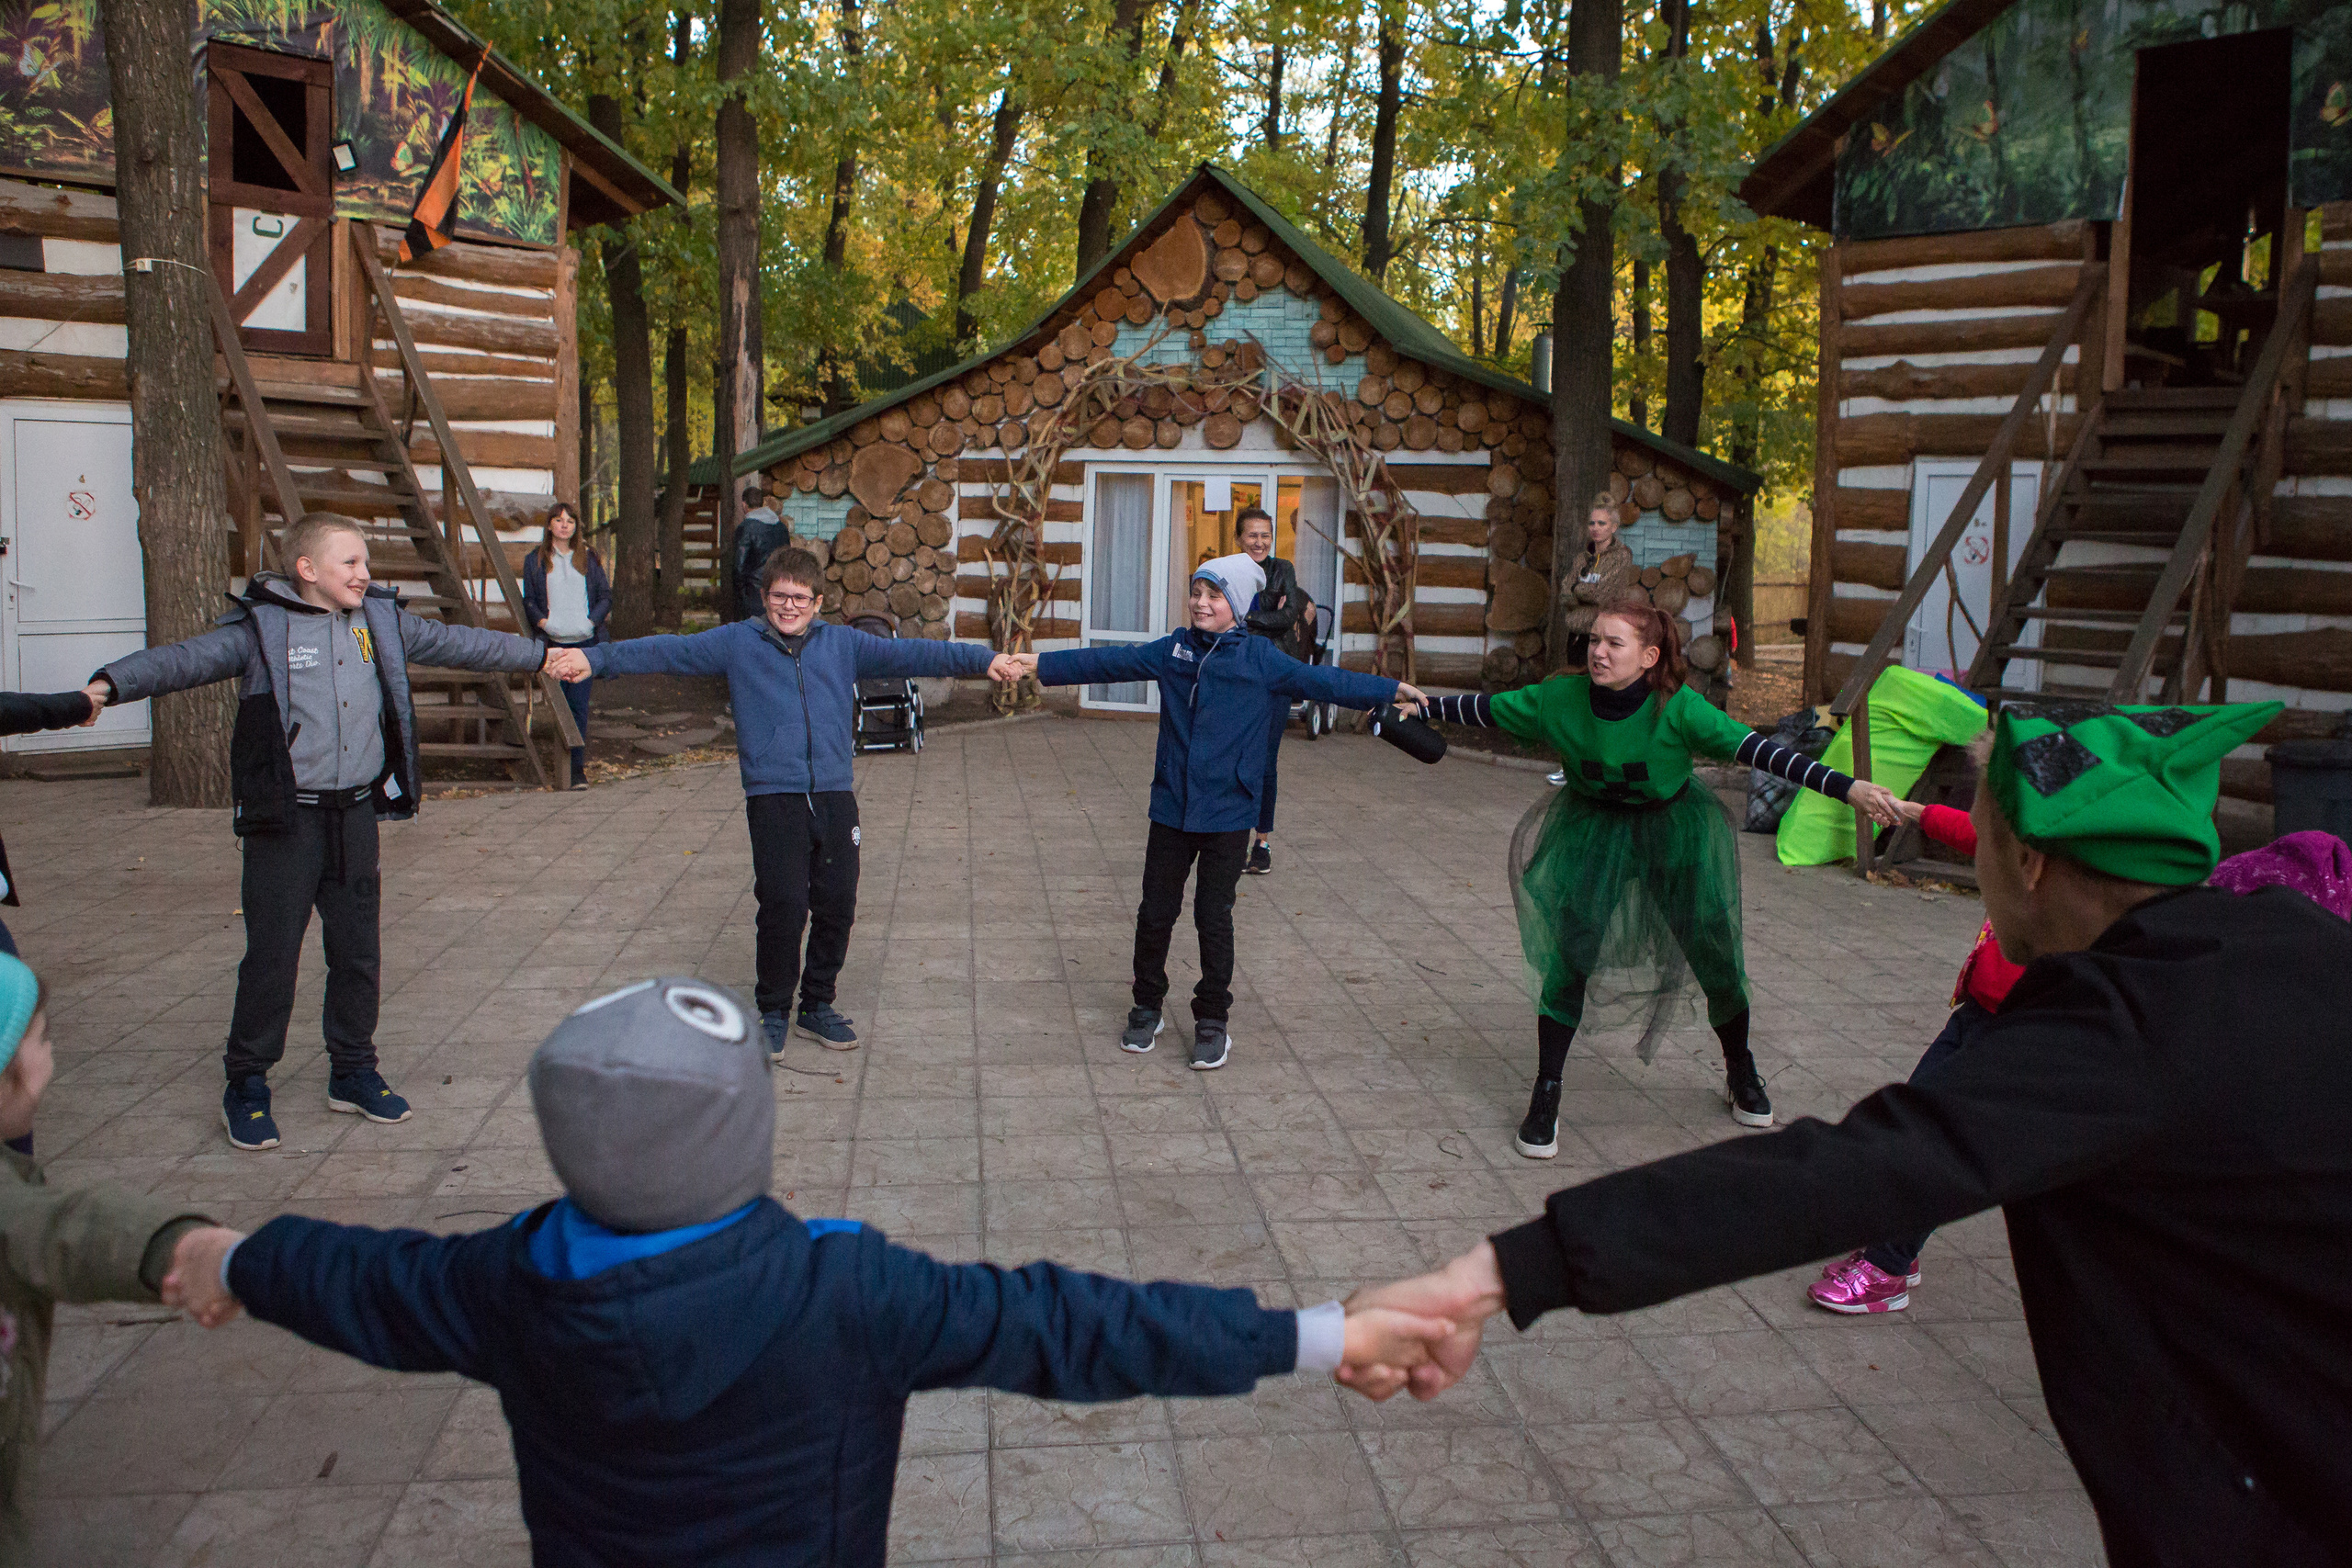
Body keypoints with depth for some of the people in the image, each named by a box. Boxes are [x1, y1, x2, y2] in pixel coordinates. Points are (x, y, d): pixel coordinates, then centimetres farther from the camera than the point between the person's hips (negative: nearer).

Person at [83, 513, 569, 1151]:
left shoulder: (381, 621, 8)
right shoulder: (260, 628, -6)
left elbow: (456, 643, 18)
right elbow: (183, 659, -16)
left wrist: (540, 654, 23)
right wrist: (111, 682, -33)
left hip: (356, 815, 5)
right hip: (285, 819, -5)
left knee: (358, 950, 12)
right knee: (272, 955, 0)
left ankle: (353, 1072, 27)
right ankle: (246, 1085, 15)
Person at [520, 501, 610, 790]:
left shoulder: (588, 557, 12)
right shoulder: (535, 561, 11)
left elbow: (606, 596, 11)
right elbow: (529, 600, 10)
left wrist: (593, 620, -5)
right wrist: (542, 621, -9)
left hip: (585, 642, -1)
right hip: (554, 643, 1)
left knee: (578, 704, -7)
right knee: (562, 706, 2)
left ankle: (577, 768, -5)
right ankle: (576, 765, 11)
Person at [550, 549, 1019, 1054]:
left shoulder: (843, 643, 13)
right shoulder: (737, 643, 8)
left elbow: (907, 653, 11)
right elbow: (667, 652, 1)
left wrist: (983, 660, 6)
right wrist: (595, 658, -9)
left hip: (835, 794, 3)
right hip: (773, 796, -3)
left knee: (837, 905, 4)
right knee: (782, 905, -8)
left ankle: (817, 1006, 25)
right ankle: (773, 1013, 13)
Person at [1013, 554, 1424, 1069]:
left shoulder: (1259, 657, -2)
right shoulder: (1173, 649, 3)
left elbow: (1318, 680, -1)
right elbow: (1111, 661, 6)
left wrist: (1391, 690, -5)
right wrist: (1041, 664, 4)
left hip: (1226, 814, -2)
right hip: (1171, 808, 2)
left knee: (1214, 918, 5)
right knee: (1155, 913, 9)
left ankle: (1212, 1021, 21)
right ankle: (1147, 1009, 28)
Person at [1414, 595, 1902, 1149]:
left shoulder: (1677, 709, -25)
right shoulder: (1560, 698, -19)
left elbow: (1755, 749, -30)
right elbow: (1482, 709, -6)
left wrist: (1847, 787, -37)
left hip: (1674, 827, 0)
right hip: (1593, 827, 1)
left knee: (1714, 950, 3)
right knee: (1570, 951, -14)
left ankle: (1741, 1070, 33)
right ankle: (1546, 1095, -1)